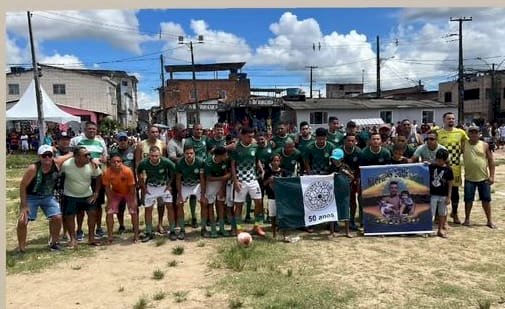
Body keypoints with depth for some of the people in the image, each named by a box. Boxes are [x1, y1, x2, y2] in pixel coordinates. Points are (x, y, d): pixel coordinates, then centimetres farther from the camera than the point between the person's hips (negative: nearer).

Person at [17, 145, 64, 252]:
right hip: (31, 197, -3)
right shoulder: (33, 168, -26)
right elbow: (23, 185, -18)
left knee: (57, 217, -8)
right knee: (22, 221, -12)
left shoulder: (56, 165, -17)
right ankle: (21, 248, 7)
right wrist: (24, 205, -18)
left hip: (48, 197, 3)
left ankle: (54, 242, 15)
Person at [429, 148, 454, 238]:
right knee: (430, 213, 3)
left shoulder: (448, 169, -4)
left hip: (443, 195, 1)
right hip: (432, 194, -1)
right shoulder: (431, 167, -3)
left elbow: (450, 184, -1)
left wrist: (448, 197, -3)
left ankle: (441, 229, 25)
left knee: (442, 213, 12)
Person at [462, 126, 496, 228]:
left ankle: (489, 221, 18)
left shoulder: (485, 145, 0)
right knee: (468, 199, 6)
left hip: (484, 178, 0)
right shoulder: (464, 144, -1)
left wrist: (492, 176, -4)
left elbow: (491, 161, 1)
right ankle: (467, 219, 19)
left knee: (486, 199, 7)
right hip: (469, 178, 0)